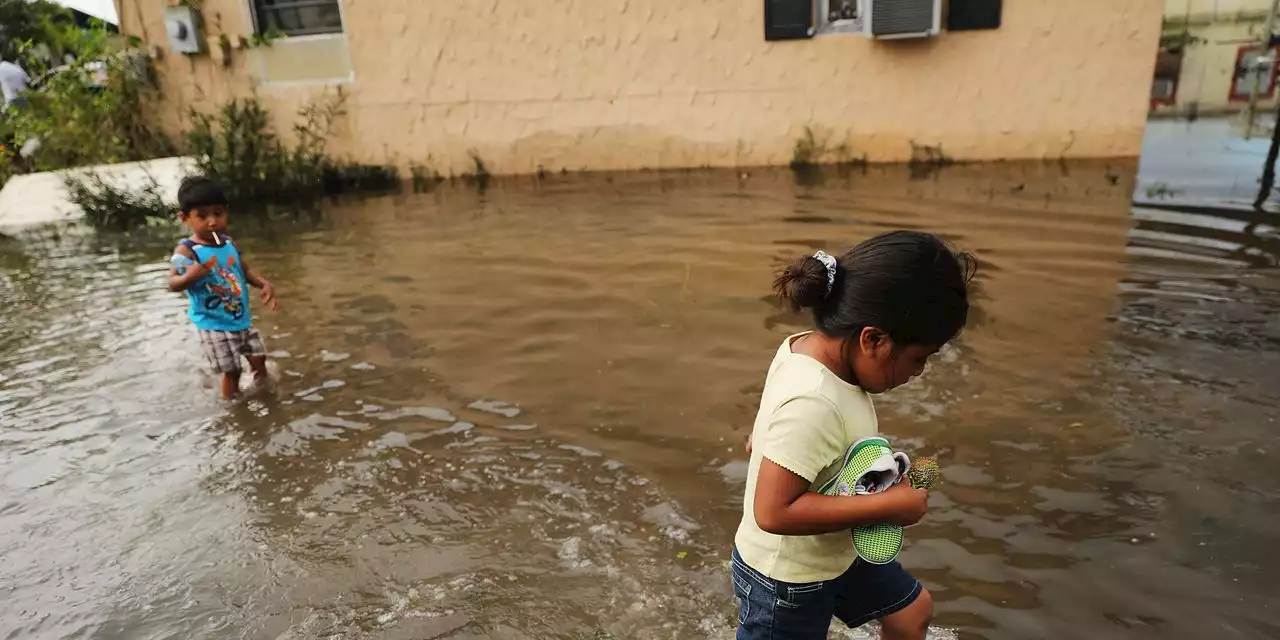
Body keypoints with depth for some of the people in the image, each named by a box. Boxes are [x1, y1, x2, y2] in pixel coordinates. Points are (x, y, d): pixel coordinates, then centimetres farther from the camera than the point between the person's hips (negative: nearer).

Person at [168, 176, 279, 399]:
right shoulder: (186, 251, -18)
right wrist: (189, 278, -45)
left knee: (258, 358, 15)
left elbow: (245, 270, 12)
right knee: (231, 370, 1)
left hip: (242, 319, 6)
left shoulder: (229, 243, 1)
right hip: (213, 325, -6)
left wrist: (265, 284, -5)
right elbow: (172, 284, -23)